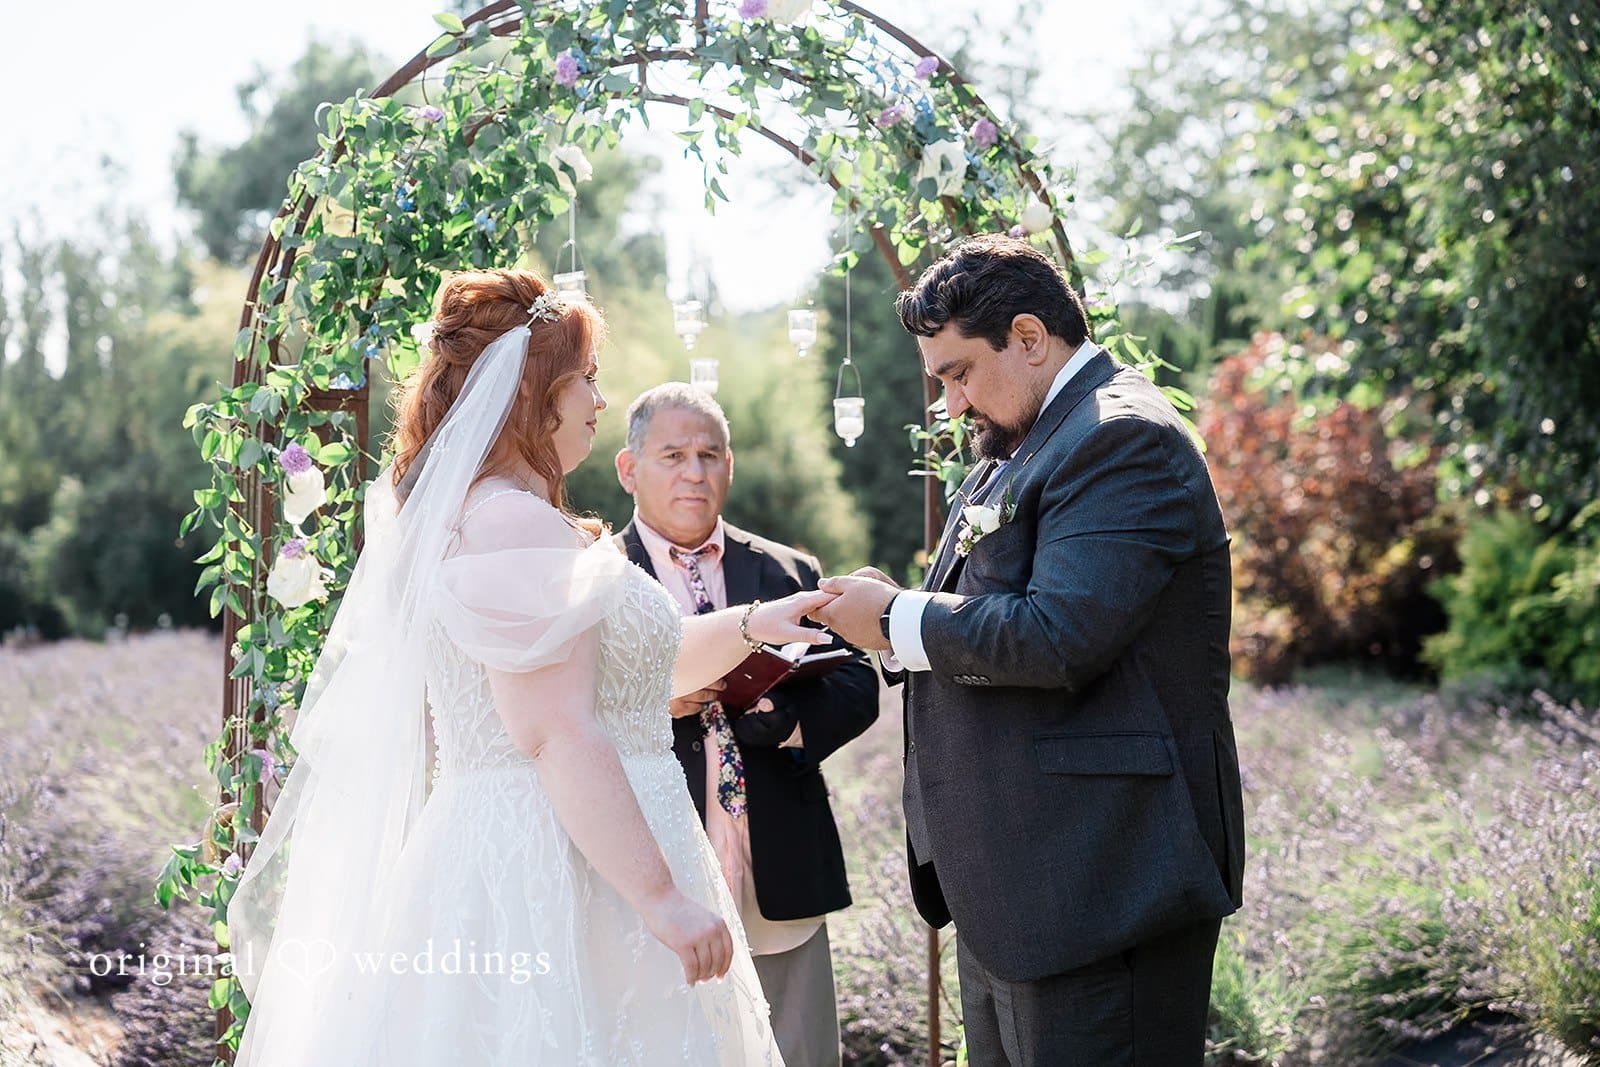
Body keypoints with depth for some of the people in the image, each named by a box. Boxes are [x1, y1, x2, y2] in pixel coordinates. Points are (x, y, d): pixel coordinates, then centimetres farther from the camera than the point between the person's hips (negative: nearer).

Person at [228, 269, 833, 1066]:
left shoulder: (457, 517, 17)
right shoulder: (518, 524, -15)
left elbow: (610, 672, 24)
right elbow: (559, 738, -22)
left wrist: (749, 626, 18)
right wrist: (662, 895, -22)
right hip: (560, 877, -10)